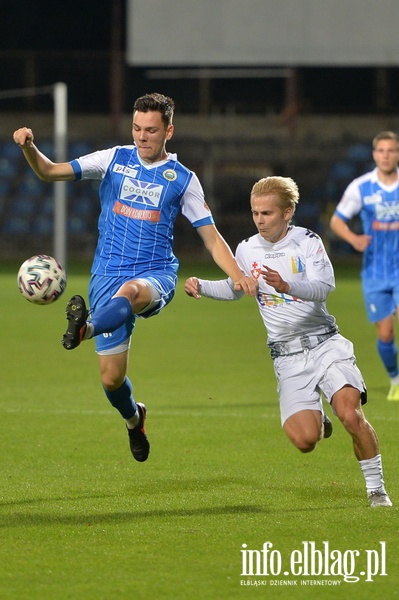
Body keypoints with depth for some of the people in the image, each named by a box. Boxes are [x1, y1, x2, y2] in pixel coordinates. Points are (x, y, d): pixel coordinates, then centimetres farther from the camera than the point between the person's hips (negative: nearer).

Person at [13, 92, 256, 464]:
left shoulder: (182, 179, 6)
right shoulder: (115, 160, 8)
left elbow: (212, 238, 6)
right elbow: (51, 172, 4)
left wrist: (238, 276, -11)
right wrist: (29, 148, -17)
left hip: (156, 274, -2)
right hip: (108, 274, 2)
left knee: (132, 291, -41)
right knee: (111, 378, -2)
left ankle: (86, 328, -68)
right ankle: (133, 419, 30)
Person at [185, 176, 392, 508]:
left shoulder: (307, 241, -4)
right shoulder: (247, 250, 7)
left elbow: (324, 287, -20)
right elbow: (234, 288, 27)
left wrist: (287, 286, -38)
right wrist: (201, 286, 9)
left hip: (325, 343, -2)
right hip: (287, 356, 2)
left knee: (351, 415, -23)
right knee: (304, 440, -15)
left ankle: (376, 488, -4)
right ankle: (316, 417, 23)